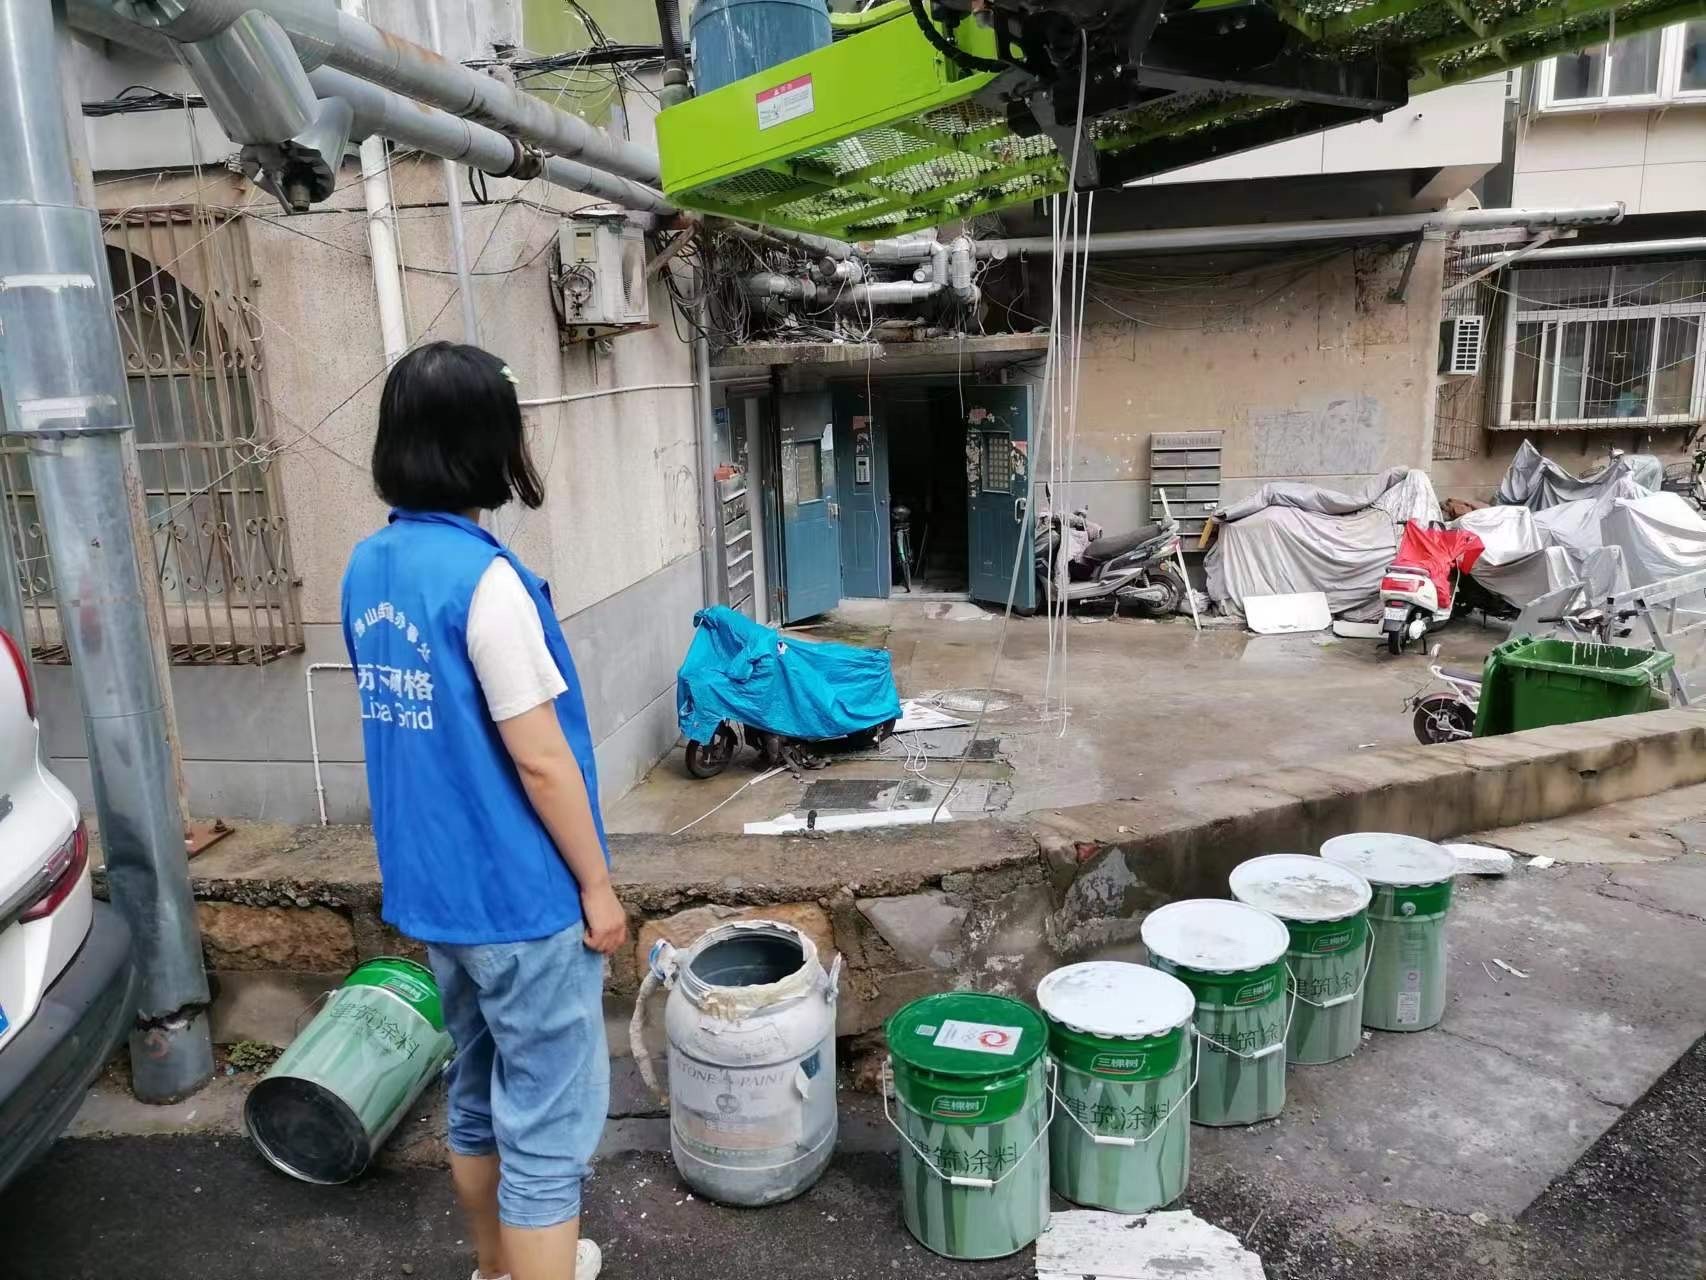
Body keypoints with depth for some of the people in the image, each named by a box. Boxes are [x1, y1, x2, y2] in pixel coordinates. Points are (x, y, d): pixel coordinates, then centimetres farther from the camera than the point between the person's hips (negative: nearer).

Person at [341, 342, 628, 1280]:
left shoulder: (368, 567, 3)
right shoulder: (485, 577, -22)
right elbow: (540, 759, -20)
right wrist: (597, 885, -11)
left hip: (429, 889, 9)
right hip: (520, 900, -8)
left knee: (477, 1095, 24)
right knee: (546, 1127, 5)